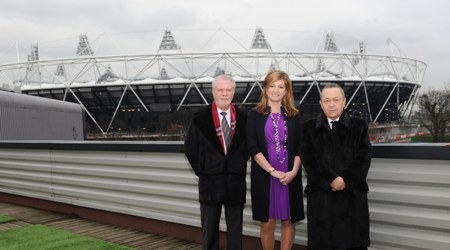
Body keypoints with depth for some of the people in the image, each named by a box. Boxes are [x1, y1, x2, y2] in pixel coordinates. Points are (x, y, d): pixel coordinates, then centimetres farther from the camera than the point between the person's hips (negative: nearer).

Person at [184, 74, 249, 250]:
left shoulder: (243, 119, 1)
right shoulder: (200, 119, -2)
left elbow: (247, 146, 11)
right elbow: (189, 147, 4)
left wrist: (239, 165, 4)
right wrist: (200, 170, 2)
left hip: (236, 181, 1)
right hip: (210, 181, -1)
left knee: (235, 228, 10)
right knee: (209, 228, 10)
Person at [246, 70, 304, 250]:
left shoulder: (294, 116, 7)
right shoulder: (255, 114, 1)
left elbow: (299, 148, 4)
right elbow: (252, 147, -7)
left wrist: (293, 171, -11)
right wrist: (273, 171, -14)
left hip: (290, 176, 2)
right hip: (264, 175, -1)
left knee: (288, 220, 8)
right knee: (267, 222, 4)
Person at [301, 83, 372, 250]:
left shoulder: (359, 126, 10)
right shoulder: (309, 128, 8)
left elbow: (363, 158, 0)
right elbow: (309, 160, -3)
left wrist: (346, 181, -13)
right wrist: (331, 180, -14)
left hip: (353, 194, 1)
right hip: (320, 194, -1)